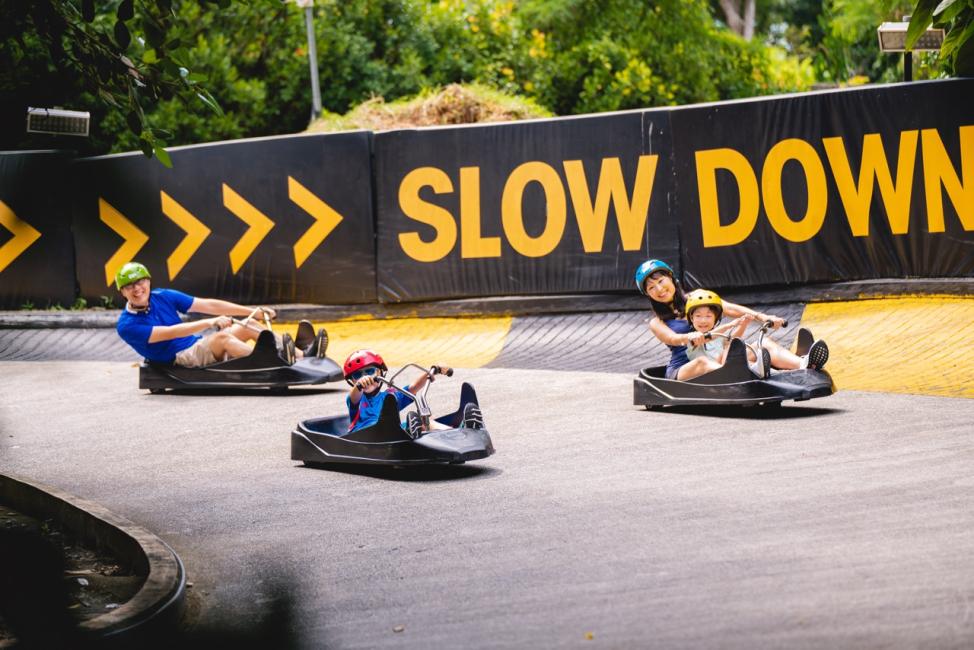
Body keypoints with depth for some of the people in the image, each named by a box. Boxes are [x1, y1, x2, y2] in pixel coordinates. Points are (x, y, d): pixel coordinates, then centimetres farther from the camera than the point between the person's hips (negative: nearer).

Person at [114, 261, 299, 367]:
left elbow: (209, 305, 3)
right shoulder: (126, 326, -12)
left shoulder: (163, 297, 5)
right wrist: (210, 323, -33)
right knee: (222, 337, -29)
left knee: (247, 328, -7)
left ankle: (303, 355, -14)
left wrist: (254, 311, -1)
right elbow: (169, 333, -24)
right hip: (179, 361, -7)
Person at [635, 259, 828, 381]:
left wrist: (760, 316, -14)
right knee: (702, 364, -40)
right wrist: (690, 337, -38)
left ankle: (803, 364, -49)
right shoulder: (657, 322, 9)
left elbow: (730, 309, 3)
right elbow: (673, 338, -14)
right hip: (682, 370, -4)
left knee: (764, 343, -18)